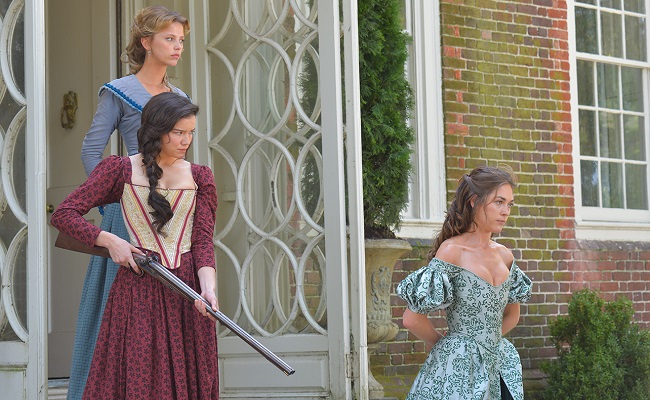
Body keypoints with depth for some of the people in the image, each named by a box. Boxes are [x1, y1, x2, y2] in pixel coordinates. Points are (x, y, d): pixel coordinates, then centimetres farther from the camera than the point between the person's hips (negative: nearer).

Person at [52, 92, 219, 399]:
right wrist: (110, 241, -12)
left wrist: (207, 287, -15)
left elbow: (203, 239, 2)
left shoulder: (199, 177, 11)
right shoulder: (121, 170, 2)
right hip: (138, 286, -2)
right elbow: (63, 215, 0)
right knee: (136, 375, -3)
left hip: (188, 287, 3)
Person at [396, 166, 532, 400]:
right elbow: (412, 319, -14)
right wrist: (445, 346, 1)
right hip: (458, 370, -6)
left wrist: (484, 340, 12)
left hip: (498, 367, 6)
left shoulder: (504, 255, 9)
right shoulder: (452, 251, -11)